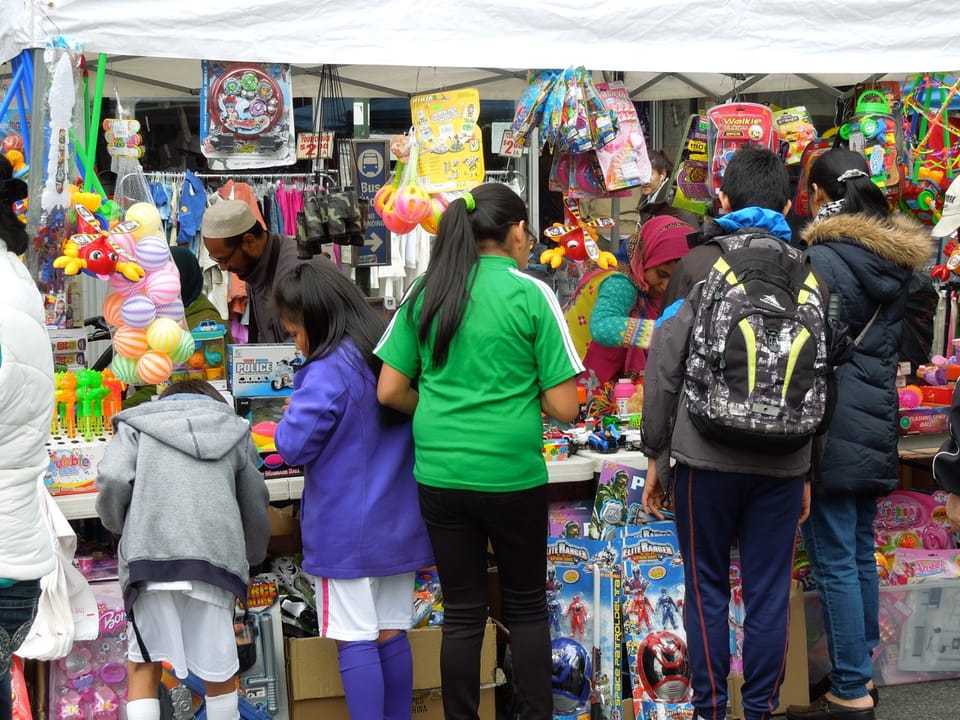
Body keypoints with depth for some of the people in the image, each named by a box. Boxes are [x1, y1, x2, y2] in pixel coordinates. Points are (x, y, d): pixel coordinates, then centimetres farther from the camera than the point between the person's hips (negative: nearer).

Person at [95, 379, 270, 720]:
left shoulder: (138, 424, 21)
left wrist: (119, 526, 20)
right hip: (215, 560, 1)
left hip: (151, 556, -1)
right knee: (219, 671, 12)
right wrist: (251, 559, 44)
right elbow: (255, 507, 27)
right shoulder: (235, 430, 27)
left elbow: (113, 479, 1)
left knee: (143, 665, 9)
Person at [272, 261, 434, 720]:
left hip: (346, 531, -7)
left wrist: (292, 417, 2)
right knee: (392, 635, 13)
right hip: (399, 524, 7)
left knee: (355, 642, -1)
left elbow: (293, 445, -18)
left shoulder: (329, 371, -18)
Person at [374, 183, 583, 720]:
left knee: (462, 613, 12)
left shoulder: (425, 294, 3)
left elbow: (390, 392, 4)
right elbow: (564, 408, -8)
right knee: (526, 606, 15)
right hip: (512, 474, -3)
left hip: (440, 475, 3)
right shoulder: (531, 294, -7)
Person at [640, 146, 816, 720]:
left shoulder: (699, 264, -1)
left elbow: (664, 366, -5)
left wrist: (656, 457, 3)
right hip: (784, 459, 2)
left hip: (707, 455, -2)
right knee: (770, 591, 9)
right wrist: (808, 469, 14)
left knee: (708, 588, 9)